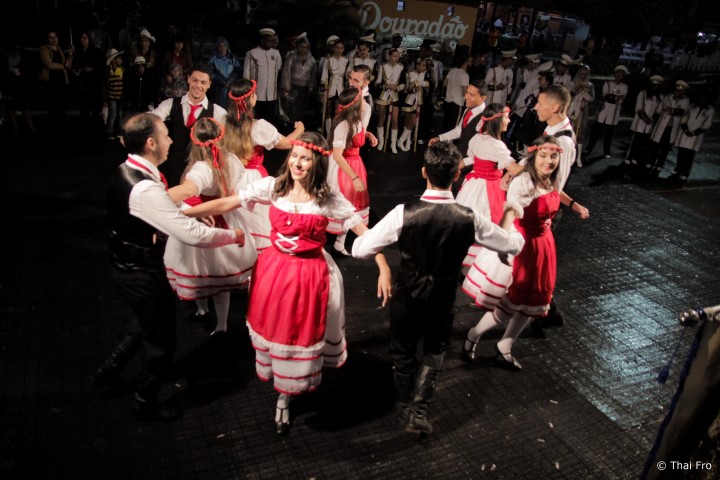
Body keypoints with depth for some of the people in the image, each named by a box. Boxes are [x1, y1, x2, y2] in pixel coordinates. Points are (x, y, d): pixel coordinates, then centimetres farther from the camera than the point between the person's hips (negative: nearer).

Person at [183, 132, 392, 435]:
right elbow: (227, 204, -7)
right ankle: (276, 380, 44)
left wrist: (384, 270, -18)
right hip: (273, 269, 2)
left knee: (300, 334, 10)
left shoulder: (328, 199, -13)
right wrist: (179, 214, -11)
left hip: (309, 275, -2)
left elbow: (363, 231, -11)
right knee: (273, 327, 15)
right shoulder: (273, 187, -7)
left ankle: (284, 399, 33)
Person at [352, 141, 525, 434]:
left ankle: (404, 409, 41)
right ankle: (418, 411, 17)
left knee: (403, 352, 24)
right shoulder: (469, 219, -18)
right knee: (435, 352, 26)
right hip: (442, 300, 1)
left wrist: (365, 231, 3)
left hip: (406, 297, 0)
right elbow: (514, 245, -2)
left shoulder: (404, 213, -24)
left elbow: (359, 250, -19)